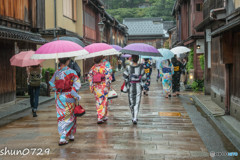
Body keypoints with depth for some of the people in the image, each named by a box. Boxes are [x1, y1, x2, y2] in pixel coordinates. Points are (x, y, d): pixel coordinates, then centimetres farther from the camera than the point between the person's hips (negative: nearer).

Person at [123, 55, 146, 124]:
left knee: (131, 102, 14)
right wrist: (142, 84, 10)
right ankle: (135, 118, -9)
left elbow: (125, 76, -9)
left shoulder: (128, 67, -6)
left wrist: (127, 84, 4)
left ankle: (133, 118, 22)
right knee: (137, 103, 1)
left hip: (131, 86, 0)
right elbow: (144, 77, -3)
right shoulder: (141, 67, -4)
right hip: (138, 86, 0)